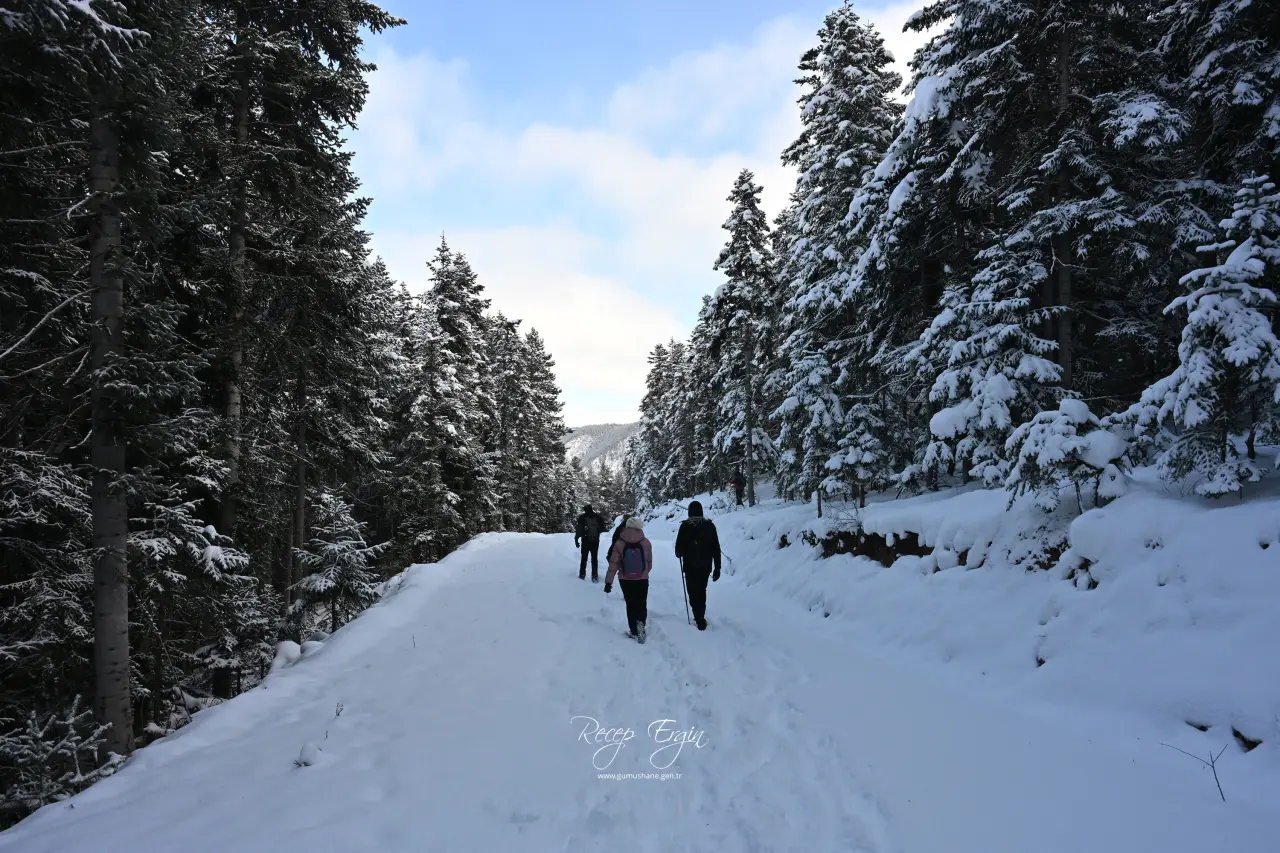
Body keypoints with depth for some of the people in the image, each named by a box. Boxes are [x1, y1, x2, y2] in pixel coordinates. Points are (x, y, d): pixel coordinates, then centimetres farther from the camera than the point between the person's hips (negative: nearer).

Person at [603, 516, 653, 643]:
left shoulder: (619, 544, -10)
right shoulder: (646, 543, -8)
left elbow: (613, 564, -10)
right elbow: (649, 562, 1)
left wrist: (608, 581, -6)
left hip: (625, 579, 1)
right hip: (642, 579, 0)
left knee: (631, 605, 15)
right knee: (642, 604, 9)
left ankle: (634, 632, 16)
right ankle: (640, 623, -20)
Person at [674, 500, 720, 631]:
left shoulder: (686, 526, -10)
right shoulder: (710, 525, -1)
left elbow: (679, 547, -8)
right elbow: (716, 548, 0)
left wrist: (679, 555, 16)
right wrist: (717, 568, 5)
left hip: (691, 566, -3)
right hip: (706, 566, 3)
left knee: (693, 593, 5)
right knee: (702, 591, 21)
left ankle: (700, 620, -5)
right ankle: (701, 616, 29)